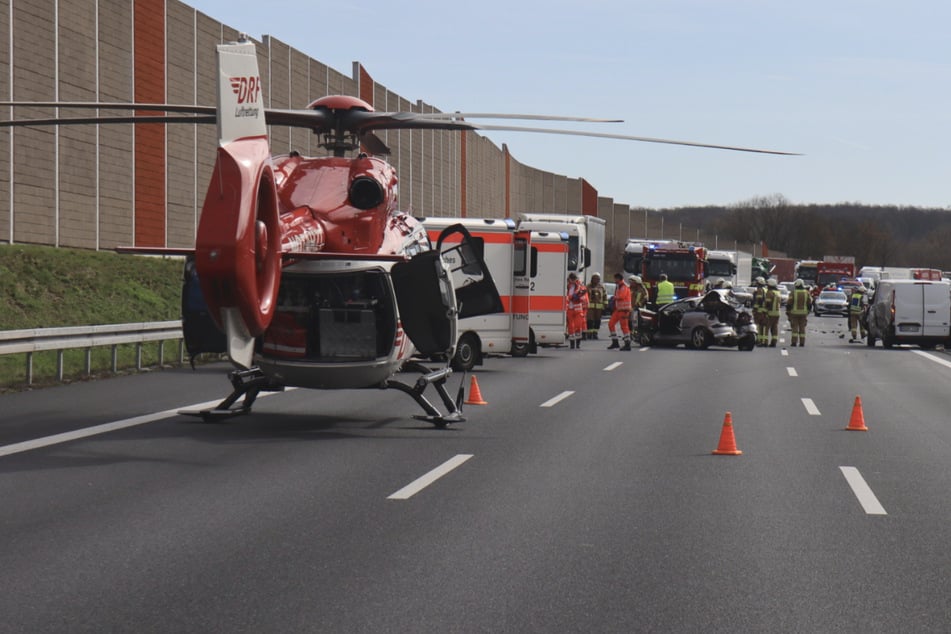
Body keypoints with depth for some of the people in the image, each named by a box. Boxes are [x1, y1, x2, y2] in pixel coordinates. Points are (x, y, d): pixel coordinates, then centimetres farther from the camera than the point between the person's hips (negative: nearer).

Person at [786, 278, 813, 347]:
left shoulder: (793, 293, -8)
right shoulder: (806, 293, 2)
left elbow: (789, 303, -9)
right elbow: (810, 303, 6)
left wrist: (787, 311, 2)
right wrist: (808, 311, 17)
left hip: (794, 313, -3)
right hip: (803, 313, 3)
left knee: (794, 328, 0)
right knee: (802, 328, 7)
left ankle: (794, 342, -5)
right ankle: (802, 343, 5)